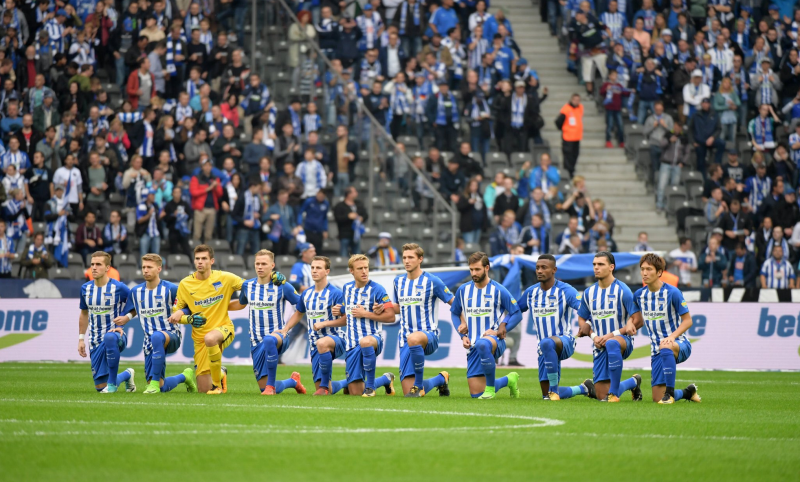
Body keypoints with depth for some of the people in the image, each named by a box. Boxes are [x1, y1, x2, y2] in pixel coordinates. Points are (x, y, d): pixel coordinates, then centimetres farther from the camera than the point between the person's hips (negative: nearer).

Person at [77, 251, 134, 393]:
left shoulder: (119, 288, -9)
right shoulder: (85, 288, 4)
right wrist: (81, 339, 15)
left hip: (116, 335, -5)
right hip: (95, 342, 5)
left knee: (110, 337, -44)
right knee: (100, 387, 1)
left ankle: (112, 383, -29)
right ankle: (127, 375, 34)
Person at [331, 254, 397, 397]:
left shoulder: (377, 289, -8)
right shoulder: (347, 288, 10)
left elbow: (390, 317, -13)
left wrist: (365, 314, -16)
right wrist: (338, 311, 6)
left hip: (373, 337, -6)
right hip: (352, 343, 6)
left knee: (365, 342, -46)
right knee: (355, 393, 2)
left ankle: (370, 386, -27)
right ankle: (386, 380, 34)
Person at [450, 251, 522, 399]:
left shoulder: (498, 290, -4)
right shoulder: (463, 290, 8)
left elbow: (517, 314, 0)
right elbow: (454, 313, 21)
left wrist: (498, 331, -13)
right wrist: (463, 335, 6)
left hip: (495, 340, -5)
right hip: (472, 345, 5)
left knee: (482, 344, -45)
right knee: (476, 394, 0)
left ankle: (490, 387, -26)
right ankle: (509, 380, 30)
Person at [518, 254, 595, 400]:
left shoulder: (565, 291, -9)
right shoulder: (531, 293, 9)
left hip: (565, 341, -6)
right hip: (545, 349, 6)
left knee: (546, 343, -43)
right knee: (547, 396, 2)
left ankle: (554, 390, -34)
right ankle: (584, 388, 27)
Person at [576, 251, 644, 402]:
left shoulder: (622, 290, -8)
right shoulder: (589, 293, 7)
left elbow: (638, 321, -11)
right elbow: (581, 319, 19)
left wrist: (612, 335, -17)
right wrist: (593, 336, -2)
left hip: (623, 340, -5)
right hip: (600, 345, 5)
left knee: (612, 344, -45)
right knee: (602, 397, -2)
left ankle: (614, 392, -33)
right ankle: (633, 382, 30)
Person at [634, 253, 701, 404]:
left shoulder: (672, 293, -12)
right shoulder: (639, 295, 5)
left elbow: (687, 320, -10)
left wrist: (672, 336, -25)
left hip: (679, 345, -6)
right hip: (656, 349, 6)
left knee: (666, 348, -45)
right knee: (657, 398, -1)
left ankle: (669, 392, -34)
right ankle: (688, 392, 30)